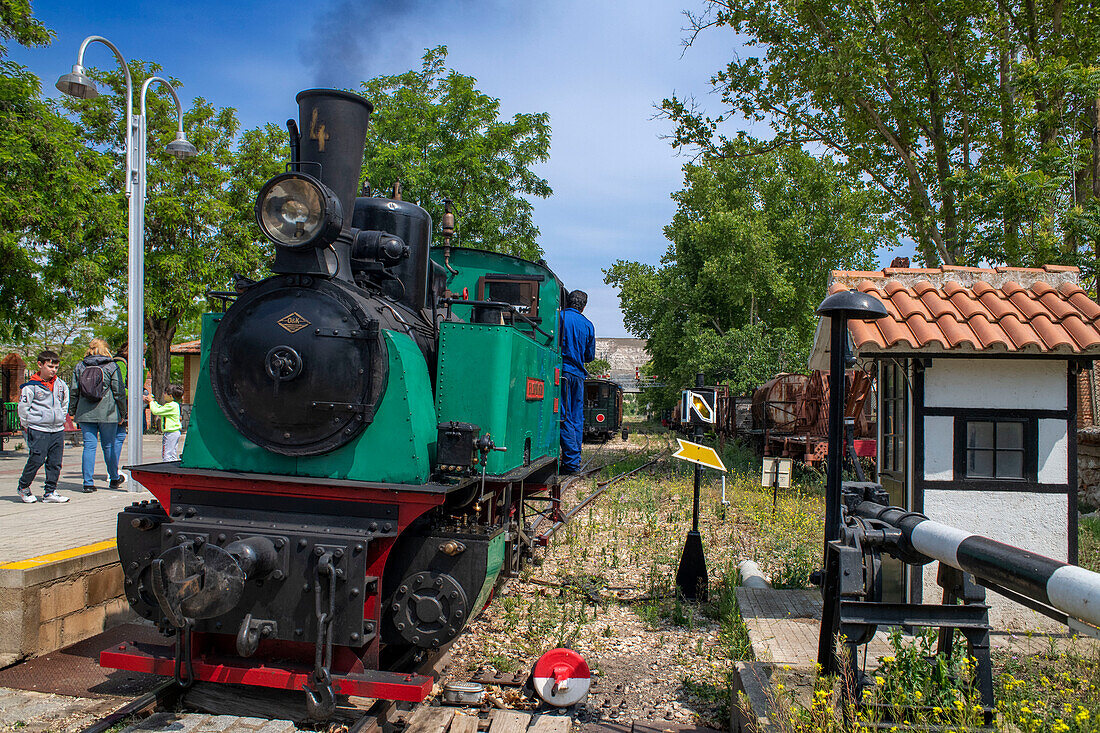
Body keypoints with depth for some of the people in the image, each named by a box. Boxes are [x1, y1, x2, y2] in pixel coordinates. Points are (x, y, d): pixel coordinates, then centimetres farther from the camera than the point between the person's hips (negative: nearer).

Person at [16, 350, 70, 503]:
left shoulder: (61, 385, 10)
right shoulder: (31, 386, -5)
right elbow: (23, 407, -2)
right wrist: (26, 425, 0)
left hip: (58, 430, 5)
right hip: (38, 430, -5)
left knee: (55, 462, 4)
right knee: (36, 459, -5)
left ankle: (50, 492, 12)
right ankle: (23, 487, 17)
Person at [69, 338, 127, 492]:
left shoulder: (80, 366, 5)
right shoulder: (111, 367, -2)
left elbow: (73, 391, 7)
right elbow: (119, 392, -3)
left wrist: (72, 411, 16)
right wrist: (123, 413, 5)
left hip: (85, 414, 2)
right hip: (107, 413, -2)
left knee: (89, 446, 3)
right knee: (109, 446, 9)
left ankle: (88, 483, 0)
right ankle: (114, 479, 22)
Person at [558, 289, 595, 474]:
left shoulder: (559, 317, -2)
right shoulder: (588, 325, 11)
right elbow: (590, 356, 15)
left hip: (562, 371, -4)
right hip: (578, 374, 4)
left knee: (565, 417, -5)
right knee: (577, 419, 10)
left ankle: (571, 462, -8)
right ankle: (575, 459, 13)